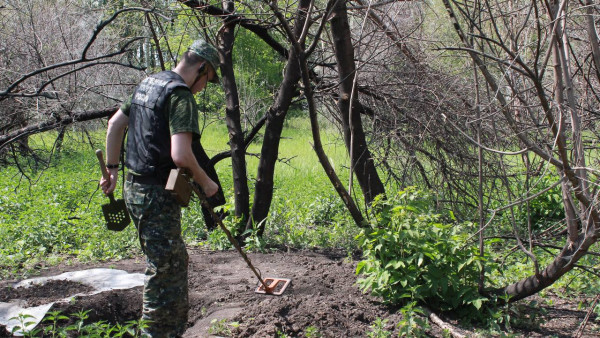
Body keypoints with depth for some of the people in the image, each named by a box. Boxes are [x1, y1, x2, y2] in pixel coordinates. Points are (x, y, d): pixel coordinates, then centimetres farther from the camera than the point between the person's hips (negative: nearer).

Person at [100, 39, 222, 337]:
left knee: (176, 261, 20)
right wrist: (206, 183, -10)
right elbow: (181, 155, -26)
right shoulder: (180, 95, -17)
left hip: (134, 187, 10)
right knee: (164, 268, 1)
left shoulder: (148, 83, 12)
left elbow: (114, 124, 19)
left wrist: (112, 168, 24)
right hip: (156, 195, -10)